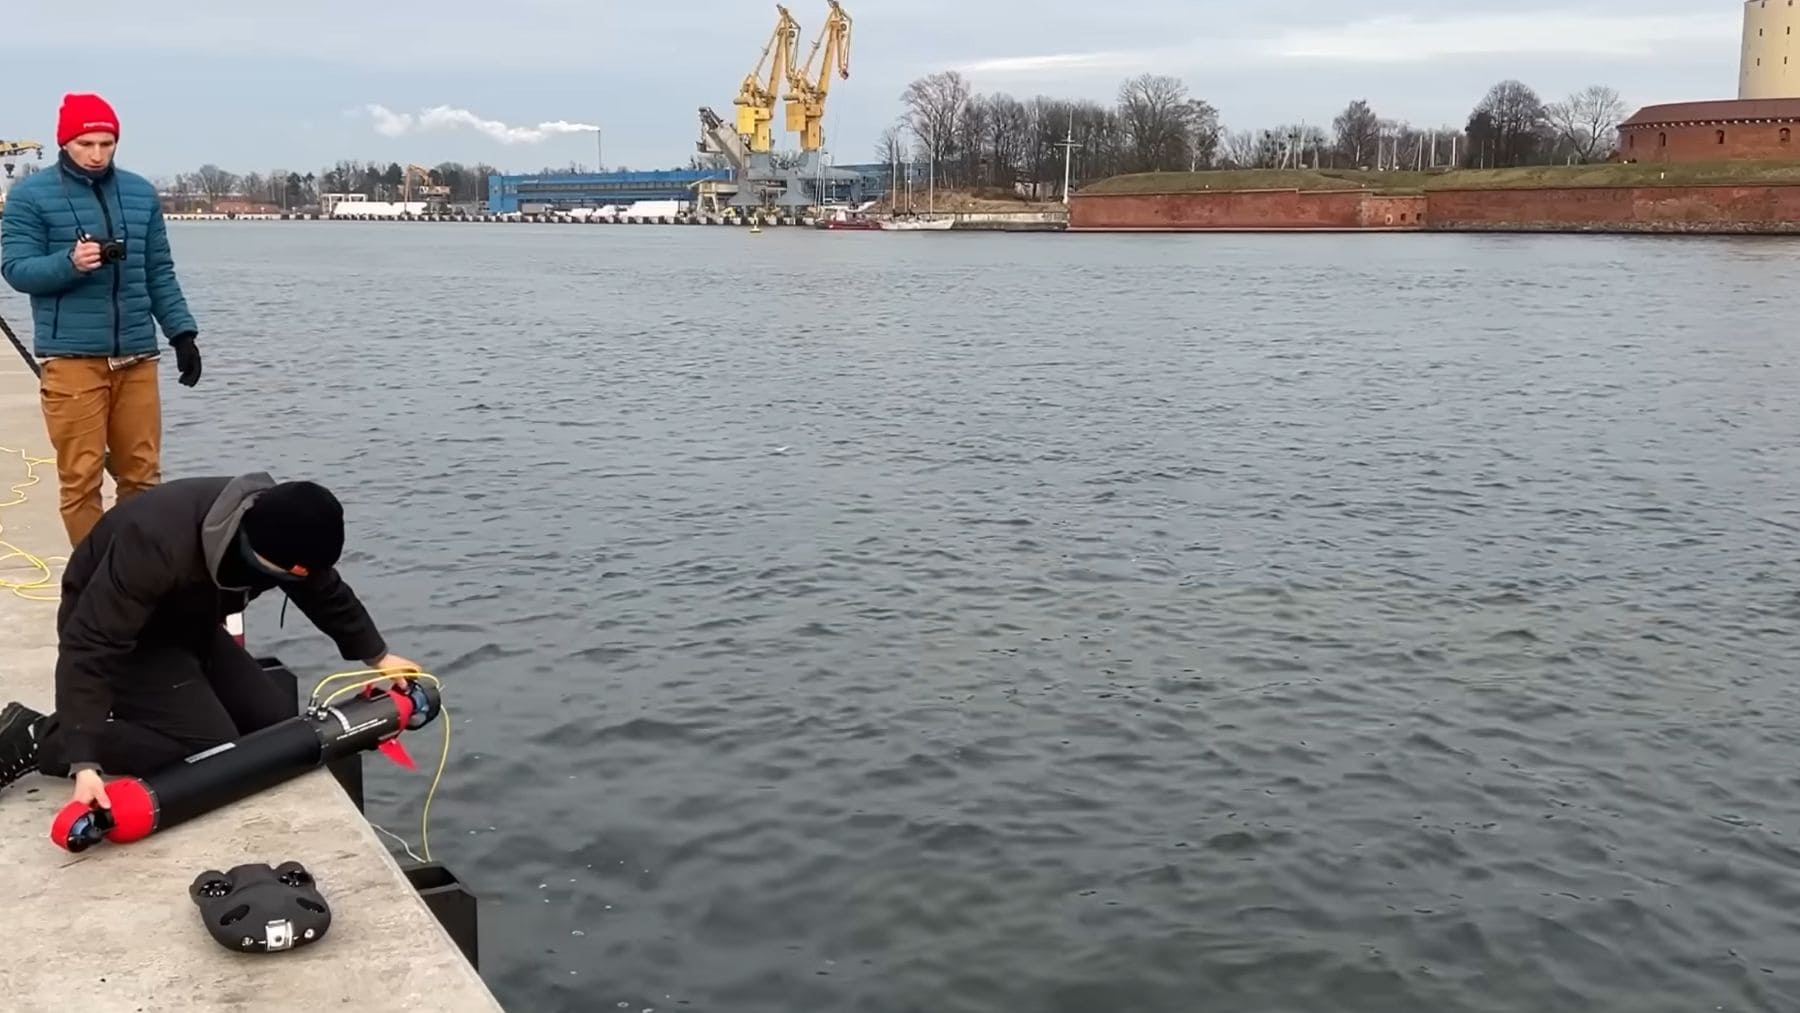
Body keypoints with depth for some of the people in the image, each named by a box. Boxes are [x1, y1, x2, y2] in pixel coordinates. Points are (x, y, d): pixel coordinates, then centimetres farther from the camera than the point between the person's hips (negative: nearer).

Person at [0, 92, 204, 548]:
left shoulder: (141, 192, 11)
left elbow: (160, 272, 15)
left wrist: (182, 332, 7)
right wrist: (70, 263, -21)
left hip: (136, 356, 3)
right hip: (71, 358, -3)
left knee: (142, 474, 6)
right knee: (81, 478, -2)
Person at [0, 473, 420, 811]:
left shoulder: (280, 530, -18)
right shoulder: (159, 544, -40)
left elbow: (327, 595, 4)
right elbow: (89, 646, -39)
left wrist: (377, 656, 12)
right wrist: (85, 762, -44)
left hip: (187, 626, 8)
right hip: (119, 632, -7)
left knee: (278, 721, -2)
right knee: (214, 751, -21)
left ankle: (132, 711, 9)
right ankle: (41, 737, -12)